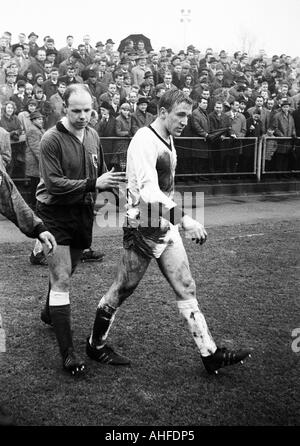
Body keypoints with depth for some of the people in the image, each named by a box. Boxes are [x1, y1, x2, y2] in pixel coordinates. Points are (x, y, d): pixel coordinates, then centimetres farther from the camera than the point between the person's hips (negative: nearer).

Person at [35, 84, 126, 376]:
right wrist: (93, 183, -27)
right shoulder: (52, 139, -15)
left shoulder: (92, 135, 5)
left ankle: (49, 313, 51)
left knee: (65, 272, 22)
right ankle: (67, 353, -3)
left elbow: (101, 173, 17)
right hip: (54, 215, -6)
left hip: (82, 215, 6)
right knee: (61, 280, -9)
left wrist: (112, 182, -3)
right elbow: (53, 183, -21)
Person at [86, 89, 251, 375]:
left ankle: (211, 355, 15)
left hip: (165, 227, 9)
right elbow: (149, 192, -31)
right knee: (122, 290, 7)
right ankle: (95, 345, 29)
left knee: (186, 289, 8)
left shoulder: (168, 140, 10)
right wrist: (184, 219, -37)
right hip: (142, 230, -8)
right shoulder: (144, 141, -19)